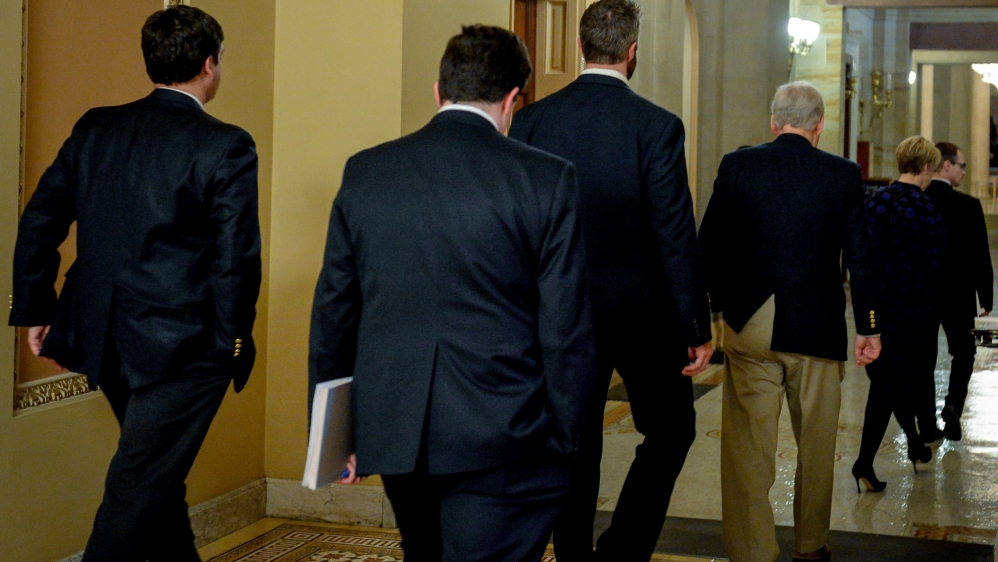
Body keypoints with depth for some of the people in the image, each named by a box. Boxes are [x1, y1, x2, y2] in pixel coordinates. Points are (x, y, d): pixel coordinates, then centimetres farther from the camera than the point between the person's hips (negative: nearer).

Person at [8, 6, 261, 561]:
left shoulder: (95, 129, 4)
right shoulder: (225, 146, -13)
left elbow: (39, 223, 5)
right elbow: (237, 255, -15)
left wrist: (35, 311, 13)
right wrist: (235, 336, -1)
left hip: (105, 341, 6)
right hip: (183, 347, -6)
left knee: (160, 474, 23)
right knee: (139, 489, -1)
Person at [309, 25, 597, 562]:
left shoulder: (365, 172, 4)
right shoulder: (546, 179, -7)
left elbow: (333, 311, 7)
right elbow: (566, 326, -7)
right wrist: (564, 438, 3)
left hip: (393, 432, 5)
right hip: (502, 438, -4)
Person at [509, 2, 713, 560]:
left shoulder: (530, 121, -2)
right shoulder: (657, 125, -12)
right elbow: (676, 235, -13)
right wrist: (697, 328, -6)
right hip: (640, 308, -3)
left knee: (576, 445, 13)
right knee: (670, 429, 15)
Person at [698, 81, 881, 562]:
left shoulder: (736, 166, -2)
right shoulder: (843, 175, -3)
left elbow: (709, 246, 2)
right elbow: (860, 257, -2)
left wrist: (714, 306, 15)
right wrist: (868, 328, 7)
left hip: (749, 325, 0)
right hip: (818, 326, 1)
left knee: (747, 445, 5)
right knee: (816, 444, 16)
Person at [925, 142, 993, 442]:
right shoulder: (968, 206, -12)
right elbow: (980, 256, -9)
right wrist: (986, 297, 3)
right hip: (958, 296, -2)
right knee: (963, 352, 17)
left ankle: (928, 423, 9)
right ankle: (953, 406, -1)